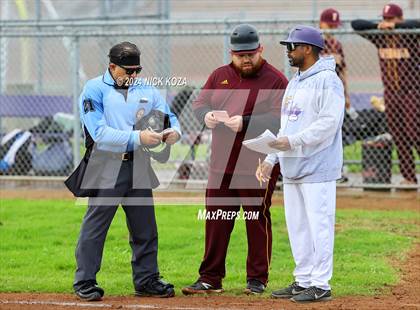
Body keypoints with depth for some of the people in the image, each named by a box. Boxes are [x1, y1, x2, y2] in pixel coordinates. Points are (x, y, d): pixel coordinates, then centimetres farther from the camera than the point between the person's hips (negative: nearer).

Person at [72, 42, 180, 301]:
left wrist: (174, 131, -15)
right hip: (107, 169, -5)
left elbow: (169, 117, 10)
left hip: (139, 169, 5)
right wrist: (137, 137, -25)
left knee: (145, 228, 10)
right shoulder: (95, 90, -6)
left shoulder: (147, 91, 11)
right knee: (95, 226, -3)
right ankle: (85, 282, 4)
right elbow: (100, 133, -16)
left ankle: (147, 279, 20)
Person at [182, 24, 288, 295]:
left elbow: (279, 119, -15)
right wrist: (206, 115, -8)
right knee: (216, 221, 7)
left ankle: (257, 279, 12)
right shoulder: (220, 76, 13)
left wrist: (245, 122, -25)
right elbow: (200, 102, 16)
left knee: (258, 221, 2)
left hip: (257, 167, -5)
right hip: (221, 165, 5)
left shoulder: (275, 80, -5)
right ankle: (210, 279, 14)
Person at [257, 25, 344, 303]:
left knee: (319, 225, -7)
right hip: (292, 169, 10)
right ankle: (303, 282, 19)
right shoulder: (294, 82, 19)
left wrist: (293, 141, -22)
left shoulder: (327, 81, -11)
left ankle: (320, 285, -4)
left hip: (317, 168, -10)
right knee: (297, 227, 12)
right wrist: (271, 158, 13)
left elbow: (329, 122, -20)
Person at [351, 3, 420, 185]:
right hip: (390, 93, 5)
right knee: (398, 137, 4)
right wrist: (377, 26, -16)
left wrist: (394, 26, -32)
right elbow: (355, 24, -1)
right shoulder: (380, 37, 4)